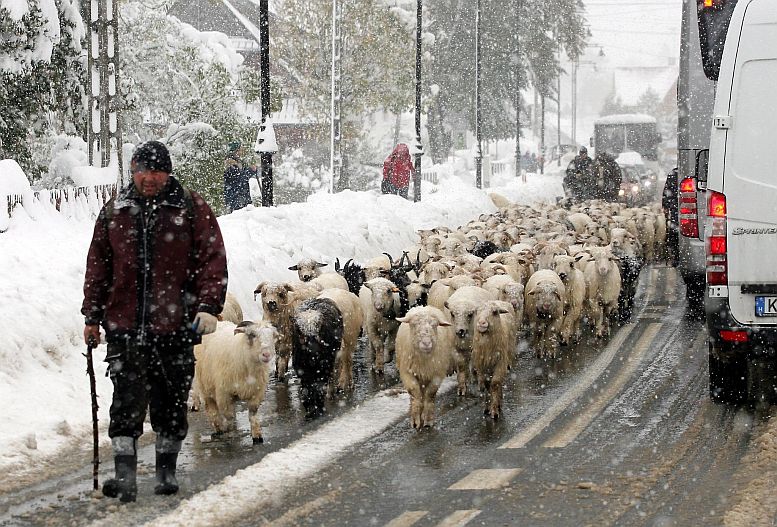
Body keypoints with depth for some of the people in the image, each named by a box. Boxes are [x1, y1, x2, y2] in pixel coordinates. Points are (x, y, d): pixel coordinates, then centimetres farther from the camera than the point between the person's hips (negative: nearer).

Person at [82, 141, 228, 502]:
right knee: (127, 401, -6)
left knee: (171, 402, 8)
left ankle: (167, 470, 21)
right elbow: (98, 266, 15)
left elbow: (212, 258, -3)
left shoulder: (191, 209, 1)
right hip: (125, 324, 1)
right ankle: (125, 475, -8)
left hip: (175, 324, -1)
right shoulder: (114, 212, 9)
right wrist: (92, 316, 12)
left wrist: (208, 306, -14)